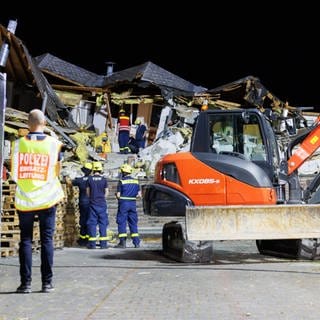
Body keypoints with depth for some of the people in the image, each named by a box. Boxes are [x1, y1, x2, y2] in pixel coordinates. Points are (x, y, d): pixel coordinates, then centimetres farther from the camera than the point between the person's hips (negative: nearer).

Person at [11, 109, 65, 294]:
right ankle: (47, 283, 7)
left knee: (25, 240, 6)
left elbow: (14, 174, 5)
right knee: (47, 240, 6)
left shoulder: (18, 143, -3)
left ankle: (26, 283, 4)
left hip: (24, 200, 0)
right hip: (47, 199, 0)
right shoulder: (54, 143, -4)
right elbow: (57, 173, 3)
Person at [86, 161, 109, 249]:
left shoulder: (90, 179, -2)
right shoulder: (104, 179, -3)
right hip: (102, 204, 0)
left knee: (92, 223, 4)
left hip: (92, 203, 0)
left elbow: (88, 192, 3)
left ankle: (92, 243, 1)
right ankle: (103, 243, 2)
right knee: (103, 222, 4)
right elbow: (106, 192, 2)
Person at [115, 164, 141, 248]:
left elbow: (118, 195, -10)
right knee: (133, 223, 10)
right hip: (133, 203, 5)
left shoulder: (121, 181, -8)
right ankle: (136, 242, 8)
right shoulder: (136, 181, 7)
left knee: (122, 222, 1)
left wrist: (117, 195, 12)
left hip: (123, 203, -5)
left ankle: (123, 242, -1)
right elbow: (139, 194, 7)